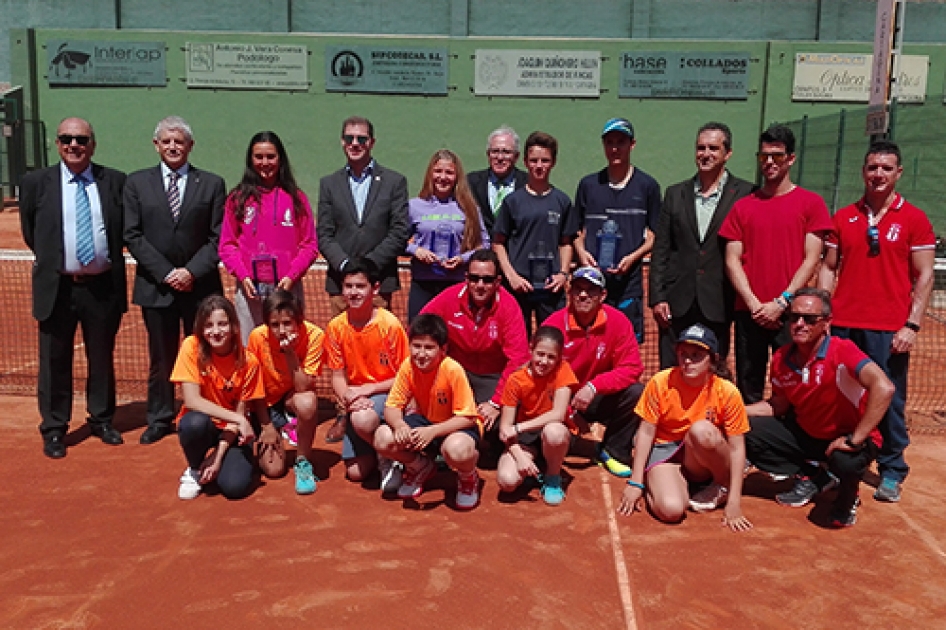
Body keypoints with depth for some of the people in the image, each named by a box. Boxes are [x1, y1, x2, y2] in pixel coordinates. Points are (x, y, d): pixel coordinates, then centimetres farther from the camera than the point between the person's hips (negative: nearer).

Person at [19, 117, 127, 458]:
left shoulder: (115, 181, 1)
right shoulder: (36, 183, 0)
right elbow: (30, 233, 10)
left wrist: (110, 259, 5)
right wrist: (52, 260, 9)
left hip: (104, 286, 1)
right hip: (57, 288, -1)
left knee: (103, 359, 13)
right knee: (55, 362, 7)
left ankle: (102, 420, 30)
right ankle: (54, 430, 21)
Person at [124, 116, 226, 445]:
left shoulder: (212, 184, 4)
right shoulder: (137, 182, 6)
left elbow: (217, 238, -1)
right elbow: (132, 236, 0)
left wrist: (192, 272, -12)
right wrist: (165, 272, -9)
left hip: (200, 285, -1)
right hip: (155, 285, 1)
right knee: (161, 357, 9)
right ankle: (159, 419, 21)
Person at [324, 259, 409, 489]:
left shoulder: (390, 325, -17)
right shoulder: (336, 327, -6)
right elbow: (338, 376, -1)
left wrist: (368, 388, -21)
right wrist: (348, 397, -22)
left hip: (386, 393, -4)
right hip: (357, 400, 4)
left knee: (363, 419, -37)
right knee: (356, 472, -1)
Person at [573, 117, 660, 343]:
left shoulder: (647, 186, 6)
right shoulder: (588, 184, 12)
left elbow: (654, 236, 6)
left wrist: (633, 257, -11)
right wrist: (581, 252, -3)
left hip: (629, 282, -1)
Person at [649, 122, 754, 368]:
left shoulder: (744, 194, 0)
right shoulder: (675, 193, 10)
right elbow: (660, 249, 8)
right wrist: (657, 297, 1)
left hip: (717, 305, -2)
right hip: (677, 303, 2)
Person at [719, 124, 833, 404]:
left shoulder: (811, 203, 4)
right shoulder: (742, 207, 11)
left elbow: (811, 260, -2)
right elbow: (732, 261, 5)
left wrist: (782, 302, -11)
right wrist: (754, 305, -7)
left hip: (790, 313, -2)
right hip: (748, 314, 2)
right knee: (748, 392, 7)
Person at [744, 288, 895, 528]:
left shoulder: (841, 351, -25)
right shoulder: (782, 358, -6)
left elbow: (883, 388, -40)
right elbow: (778, 405, 8)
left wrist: (855, 439, -38)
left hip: (846, 438, -6)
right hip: (805, 434, 6)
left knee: (845, 462, -40)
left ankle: (847, 500, 1)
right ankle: (812, 478, 9)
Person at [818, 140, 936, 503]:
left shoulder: (914, 219, 2)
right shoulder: (843, 218, 9)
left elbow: (924, 277, -1)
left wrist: (912, 325, -9)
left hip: (889, 330, -2)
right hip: (843, 326, 3)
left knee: (889, 401, 3)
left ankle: (892, 472, 17)